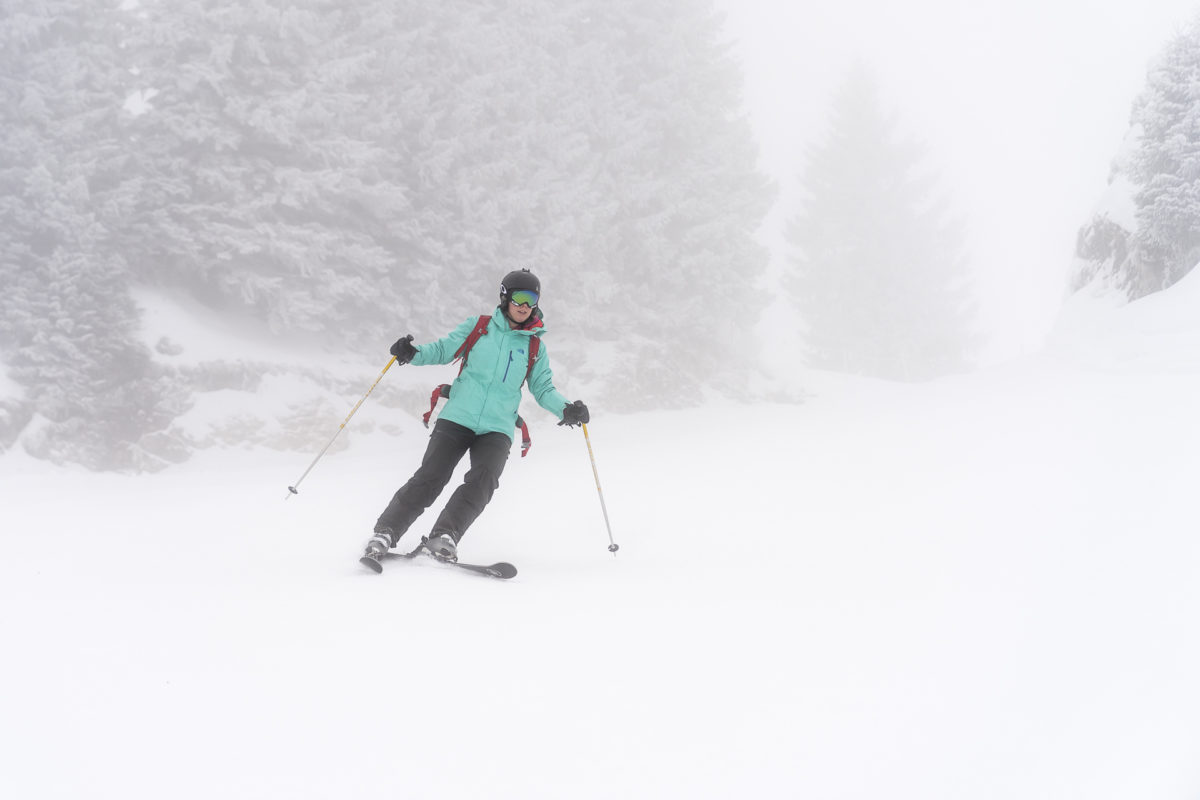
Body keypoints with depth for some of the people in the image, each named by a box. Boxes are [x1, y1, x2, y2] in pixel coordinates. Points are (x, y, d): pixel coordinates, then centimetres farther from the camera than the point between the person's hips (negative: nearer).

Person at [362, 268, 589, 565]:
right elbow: (442, 350, 8)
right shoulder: (477, 327, 8)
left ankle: (444, 536, -28)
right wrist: (413, 353, -12)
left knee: (483, 480, -24)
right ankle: (384, 533, -7)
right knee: (429, 478, -12)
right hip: (457, 418, -1)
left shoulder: (535, 348, 12)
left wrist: (566, 409, -4)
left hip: (497, 429, 1)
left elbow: (544, 390, 15)